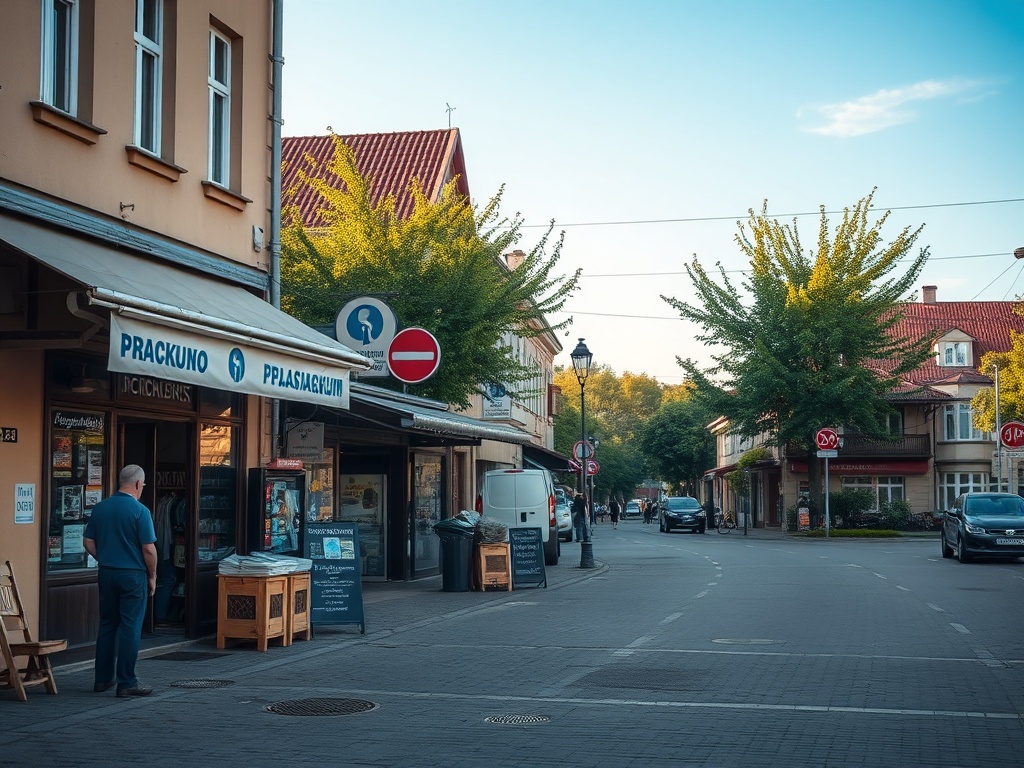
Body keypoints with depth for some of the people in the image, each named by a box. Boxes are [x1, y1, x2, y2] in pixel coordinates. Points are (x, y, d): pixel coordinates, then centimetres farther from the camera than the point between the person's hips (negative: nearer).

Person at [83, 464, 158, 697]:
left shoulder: (100, 508, 4)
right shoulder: (139, 510, -13)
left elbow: (89, 542, 9)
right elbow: (148, 549, -14)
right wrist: (152, 576, -2)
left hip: (106, 573, 6)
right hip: (133, 574, -6)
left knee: (107, 625, 14)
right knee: (130, 628, -1)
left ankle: (103, 678, 19)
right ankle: (126, 682, 0)